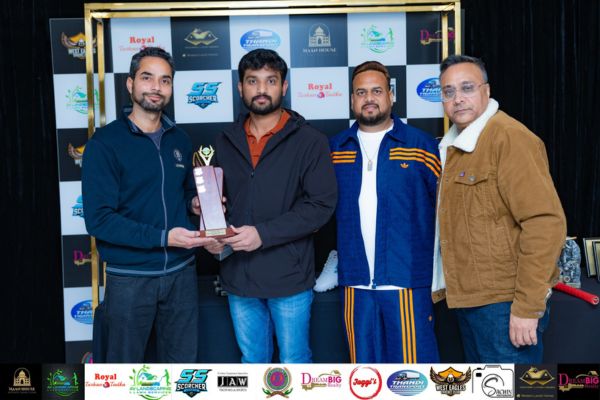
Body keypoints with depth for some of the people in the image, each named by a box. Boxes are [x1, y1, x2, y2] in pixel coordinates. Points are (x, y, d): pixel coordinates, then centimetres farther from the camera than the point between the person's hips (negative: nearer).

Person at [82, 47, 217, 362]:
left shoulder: (179, 139, 8)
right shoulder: (105, 142, -10)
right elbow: (98, 219, -16)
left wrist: (195, 204, -2)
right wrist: (163, 238, -23)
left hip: (181, 272, 5)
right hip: (129, 277, -4)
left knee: (183, 361, 16)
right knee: (125, 364, 14)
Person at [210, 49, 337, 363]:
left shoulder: (309, 140, -6)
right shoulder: (226, 141, 9)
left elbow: (322, 204, -12)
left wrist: (263, 233, -20)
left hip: (288, 276, -4)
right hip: (239, 276, 4)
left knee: (294, 361, 10)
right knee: (252, 361, 19)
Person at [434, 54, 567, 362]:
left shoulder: (508, 136, -15)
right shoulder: (453, 146, 12)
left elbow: (545, 222, -21)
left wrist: (527, 306, -22)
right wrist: (441, 288, 12)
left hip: (504, 303, -8)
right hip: (468, 299, 9)